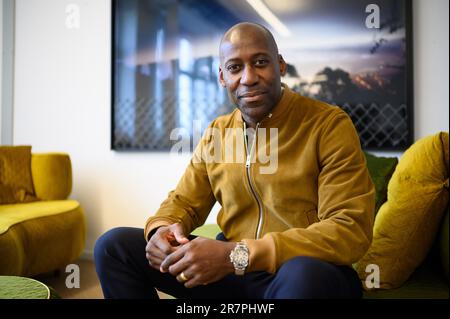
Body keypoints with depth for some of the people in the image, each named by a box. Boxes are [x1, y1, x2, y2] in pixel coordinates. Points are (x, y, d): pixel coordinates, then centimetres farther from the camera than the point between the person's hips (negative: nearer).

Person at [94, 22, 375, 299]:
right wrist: (162, 229, -12)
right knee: (114, 246, -1)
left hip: (310, 275, -4)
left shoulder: (330, 125, -12)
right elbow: (185, 202, 14)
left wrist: (239, 255, -28)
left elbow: (351, 231, -20)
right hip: (229, 267, 5)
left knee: (303, 275, -41)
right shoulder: (216, 133, 7)